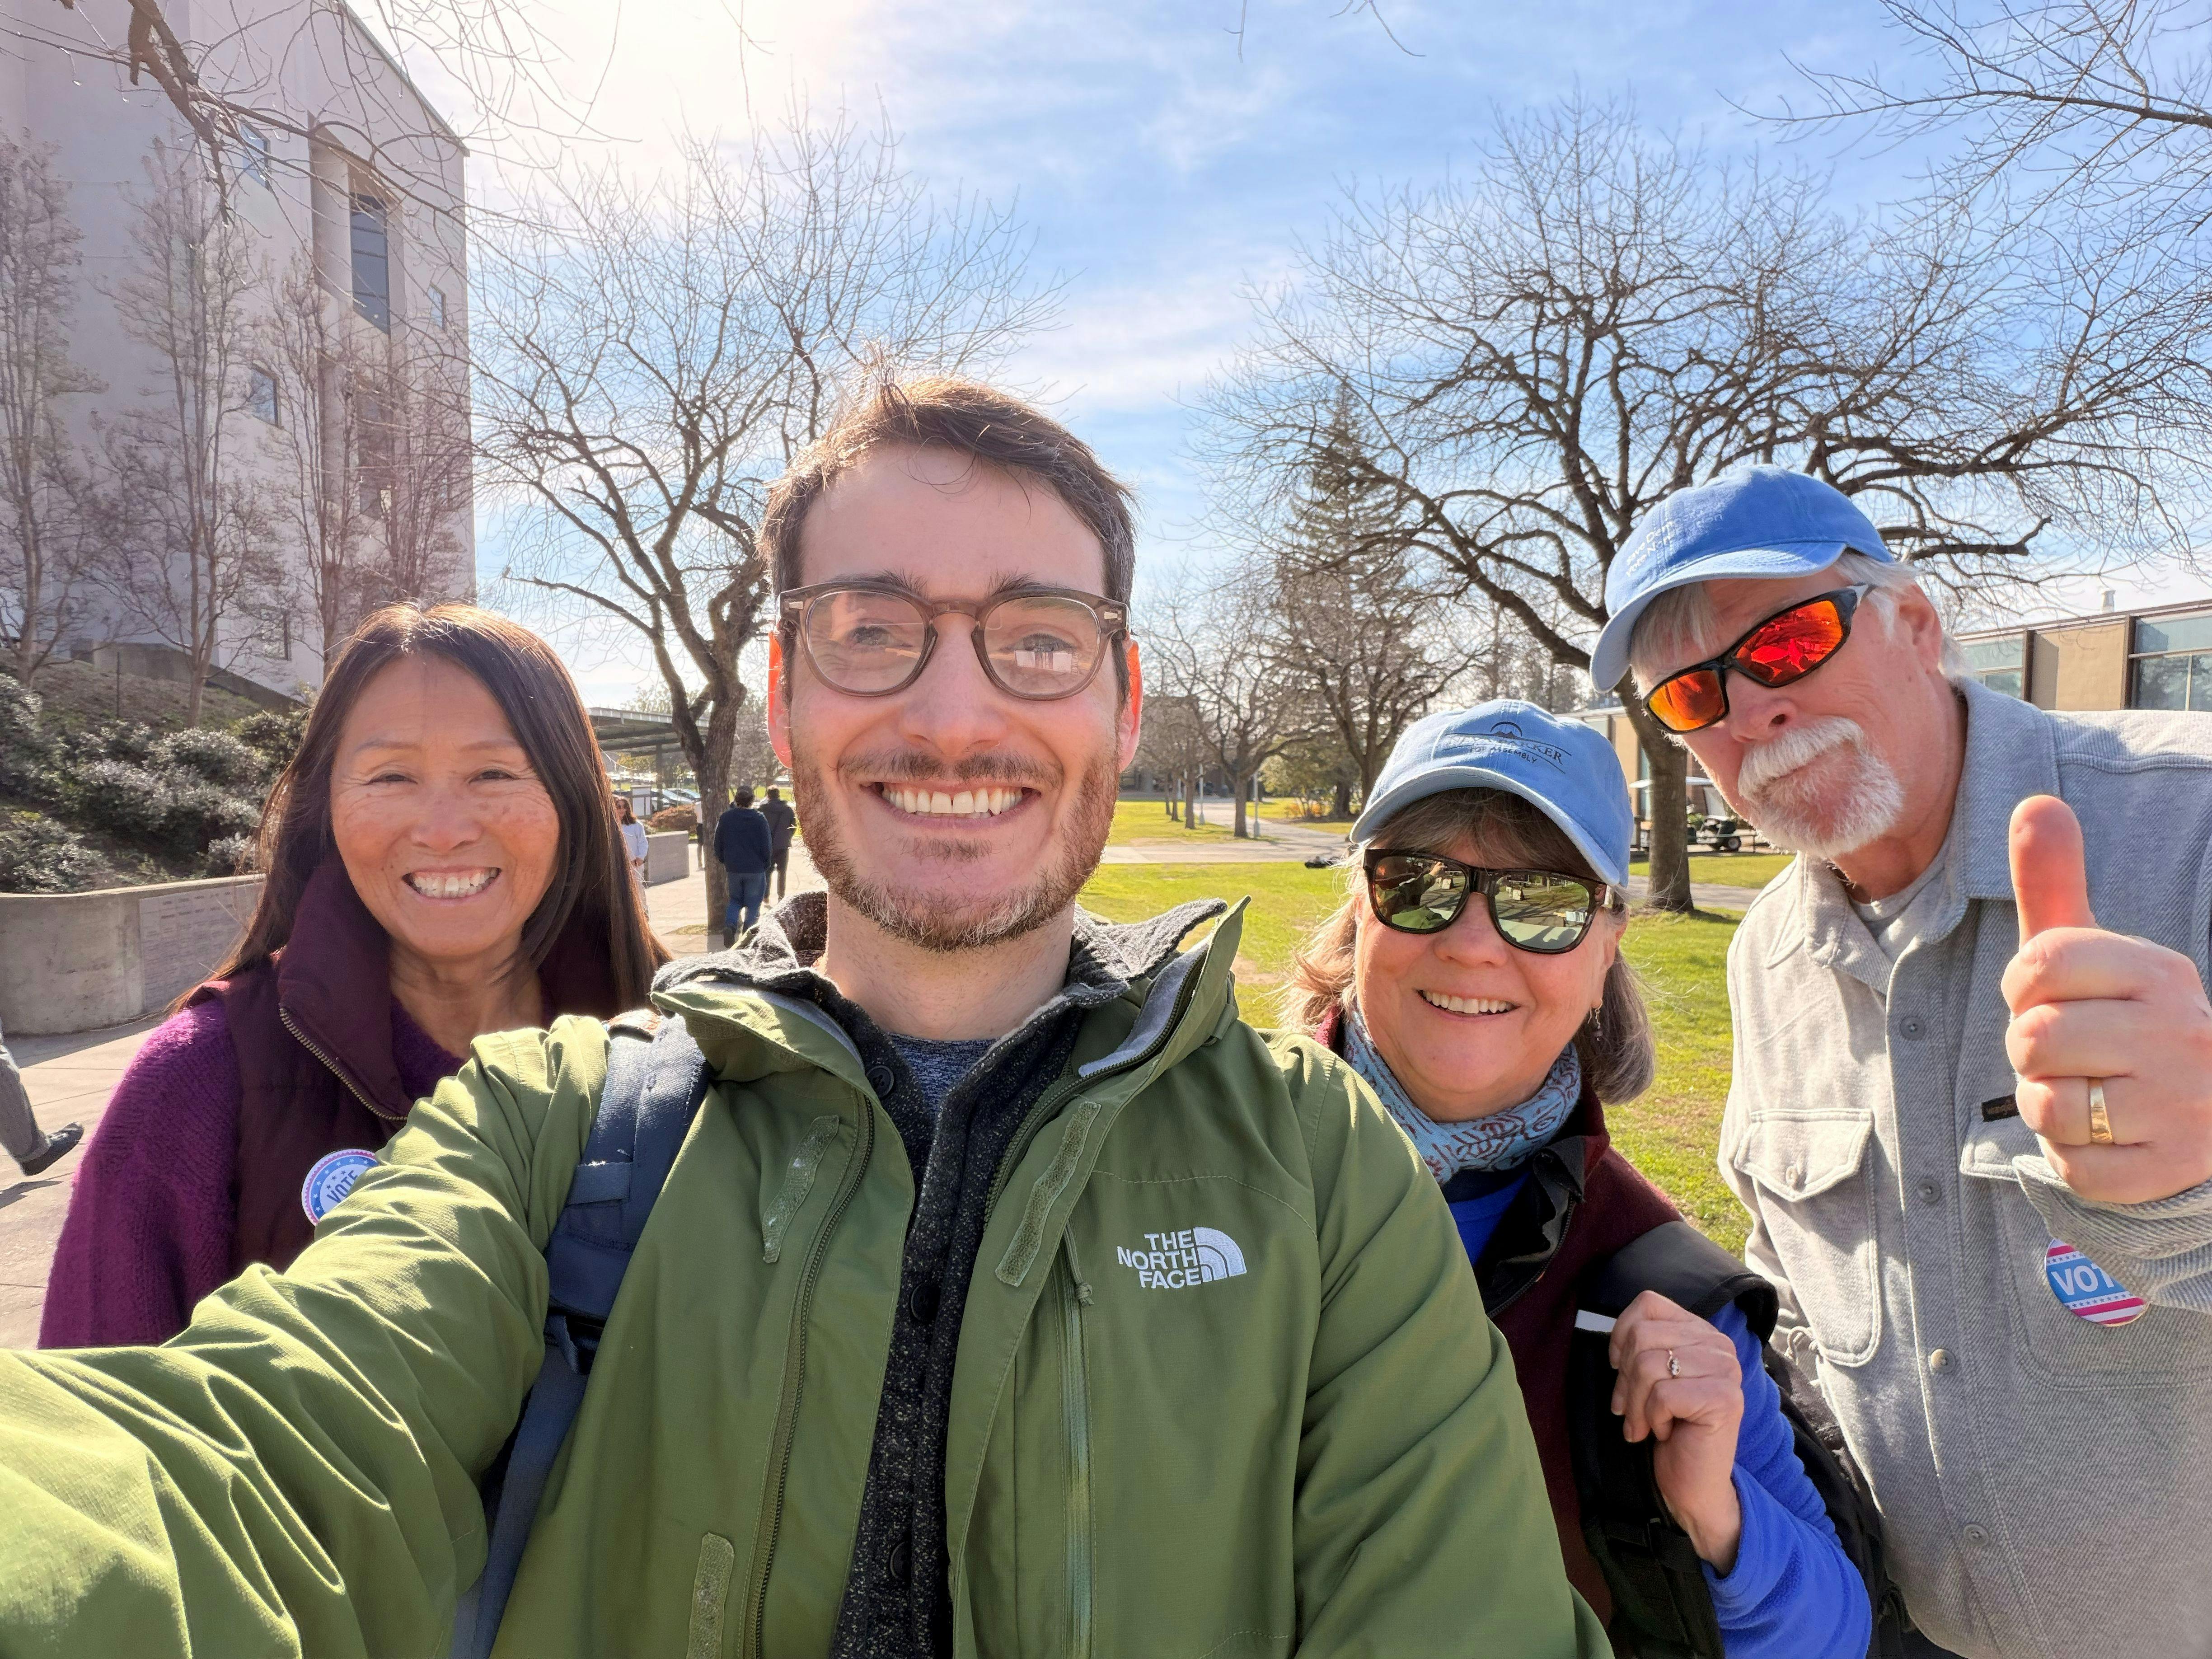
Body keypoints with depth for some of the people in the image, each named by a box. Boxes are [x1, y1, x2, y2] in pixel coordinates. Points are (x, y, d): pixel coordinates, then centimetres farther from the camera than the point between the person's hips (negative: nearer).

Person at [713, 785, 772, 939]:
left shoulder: (726, 818, 0)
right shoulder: (760, 820, -8)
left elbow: (718, 844, 8)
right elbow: (767, 847, -6)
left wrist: (724, 861, 21)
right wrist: (766, 865, 9)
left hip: (733, 868, 3)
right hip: (756, 869, -3)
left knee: (736, 900, 18)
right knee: (753, 904, 7)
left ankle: (730, 924, -7)